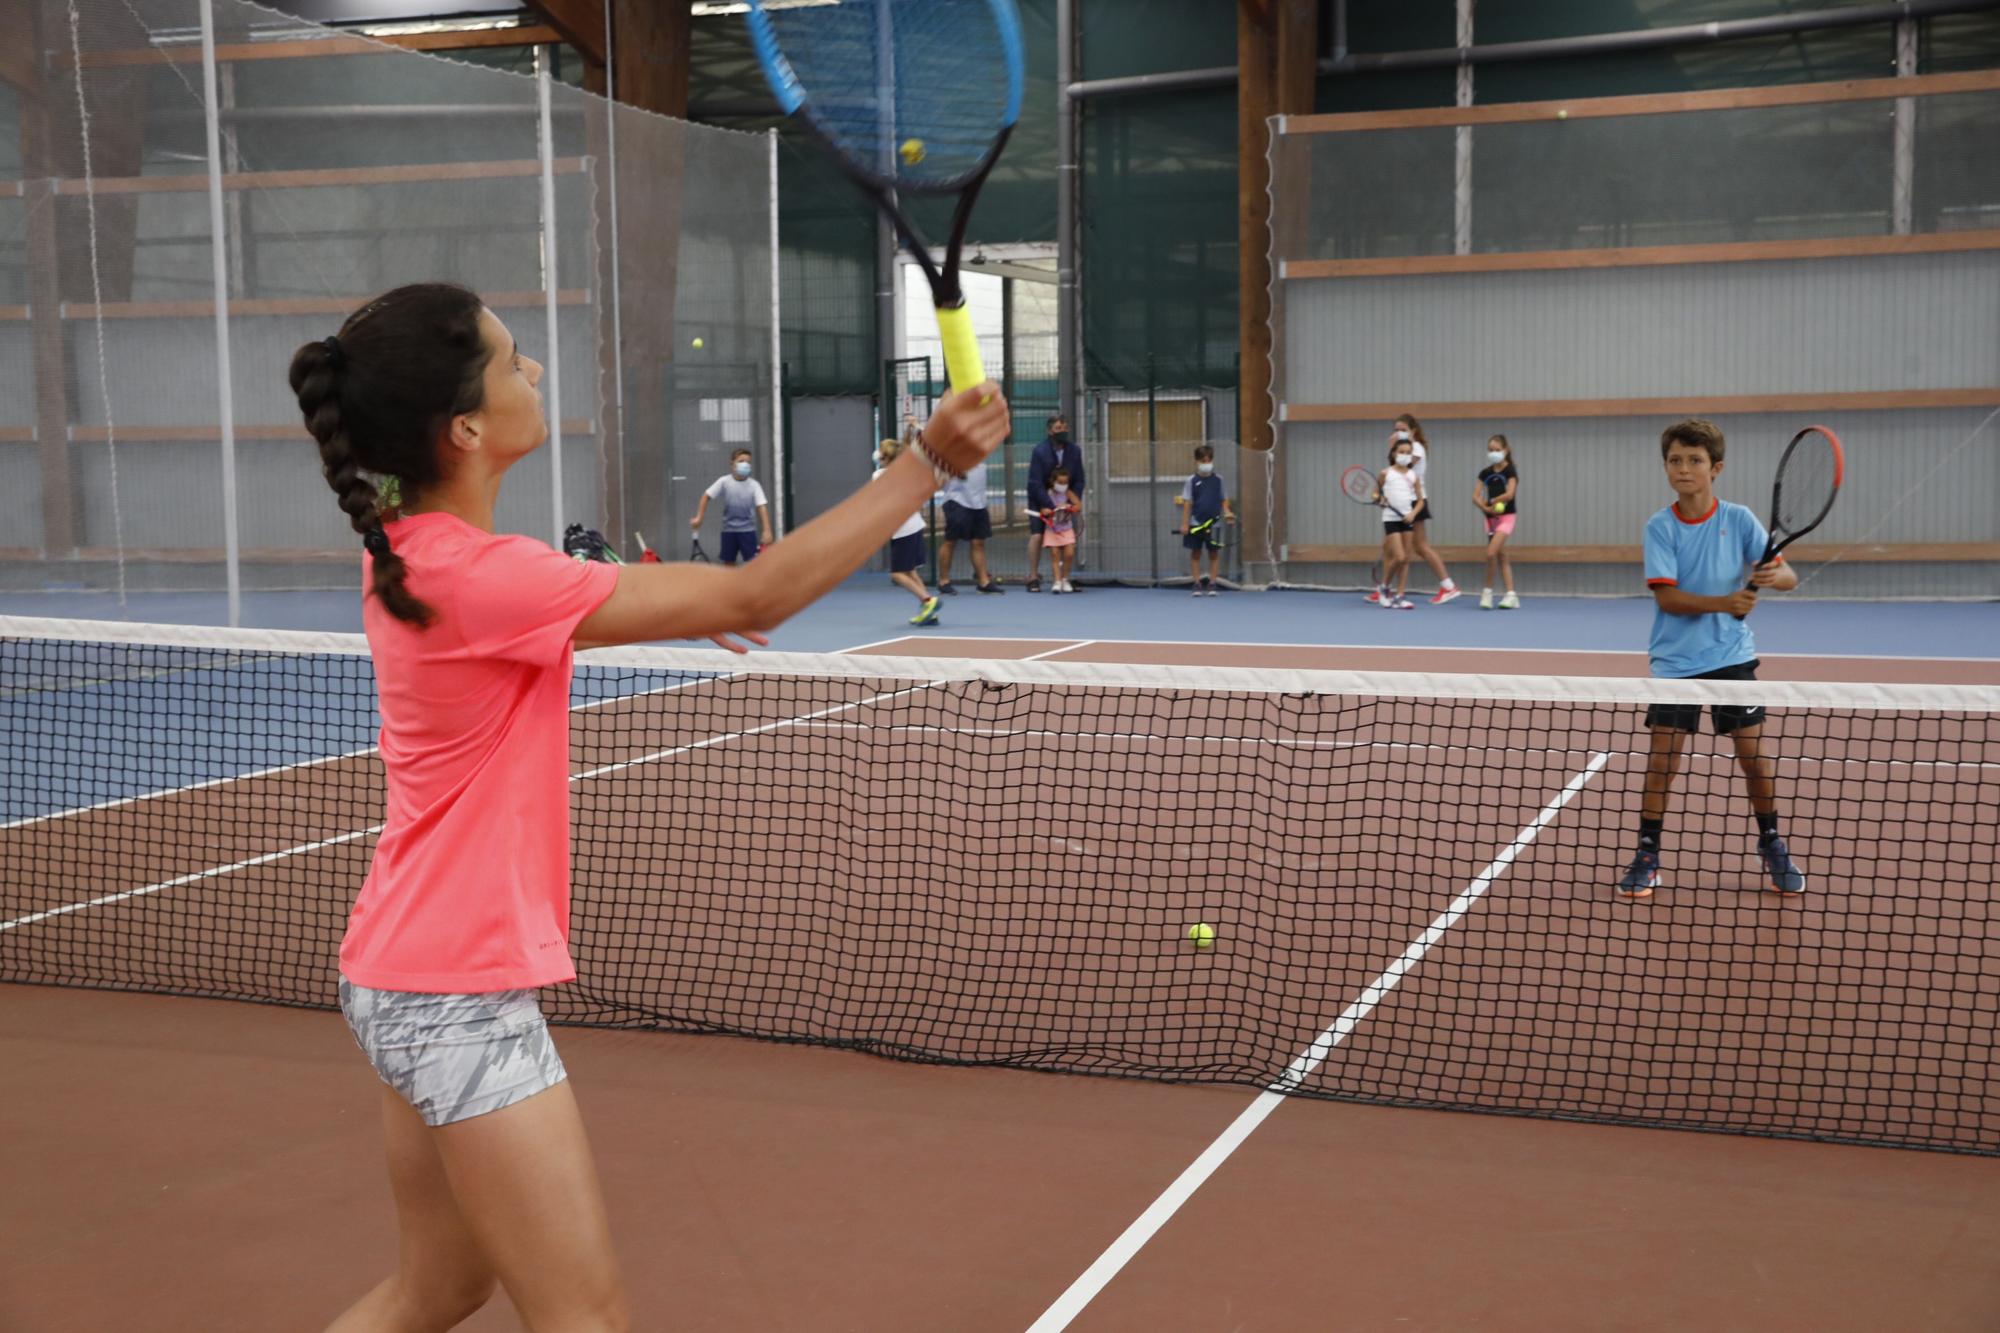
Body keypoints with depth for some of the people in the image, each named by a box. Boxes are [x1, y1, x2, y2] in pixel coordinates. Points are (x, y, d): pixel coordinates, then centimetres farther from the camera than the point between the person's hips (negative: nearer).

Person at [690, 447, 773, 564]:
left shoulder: (754, 485, -11)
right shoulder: (724, 481, -8)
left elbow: (762, 507, -16)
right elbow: (706, 496, -1)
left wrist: (767, 530, -25)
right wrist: (699, 518, -6)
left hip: (747, 529, -2)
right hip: (728, 529, 2)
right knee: (728, 562, 10)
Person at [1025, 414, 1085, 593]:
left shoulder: (1074, 451, -6)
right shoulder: (1040, 451, -19)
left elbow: (1078, 481, -2)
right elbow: (1036, 484, -22)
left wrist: (1075, 502, -17)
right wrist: (1051, 507, -29)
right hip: (1039, 501, -4)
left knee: (1071, 537, -3)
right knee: (1036, 536, -13)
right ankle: (1033, 578, -6)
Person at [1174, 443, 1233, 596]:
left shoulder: (1218, 480, 3)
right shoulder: (1192, 481, -1)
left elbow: (1224, 500, 10)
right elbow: (1187, 503, -1)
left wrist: (1227, 512, -9)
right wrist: (1185, 523, -5)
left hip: (1214, 523, 1)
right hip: (1196, 523, -1)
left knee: (1213, 554, 4)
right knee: (1195, 553, 3)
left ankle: (1211, 584, 10)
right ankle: (1197, 585, 10)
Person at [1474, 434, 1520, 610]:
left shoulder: (1510, 471, -7)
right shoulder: (1485, 473, 7)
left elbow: (1509, 494, -20)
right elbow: (1476, 497, 1)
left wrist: (1491, 501, -9)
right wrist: (1487, 508, -15)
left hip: (1506, 516, -6)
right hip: (1491, 517, 6)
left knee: (1491, 552, -18)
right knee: (1501, 556, 8)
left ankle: (1487, 590, -3)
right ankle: (1511, 595, 12)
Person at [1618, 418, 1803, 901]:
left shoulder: (1739, 519, -3)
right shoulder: (1659, 527, -5)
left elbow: (1789, 576, -6)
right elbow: (1666, 597, -14)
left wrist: (1773, 575, -29)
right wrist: (1723, 602, -27)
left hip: (1731, 656, 1)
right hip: (1675, 661, -1)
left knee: (1756, 756, 2)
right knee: (1661, 761, -4)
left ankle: (1772, 848, 22)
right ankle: (1646, 857, 9)